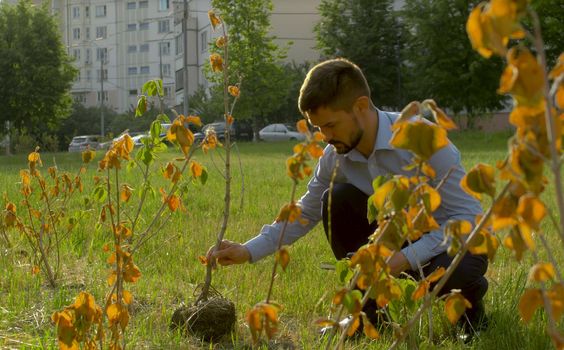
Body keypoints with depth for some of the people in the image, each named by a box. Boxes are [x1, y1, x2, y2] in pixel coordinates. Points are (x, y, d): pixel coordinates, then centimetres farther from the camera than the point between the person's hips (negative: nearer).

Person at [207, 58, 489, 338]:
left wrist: (409, 257, -34)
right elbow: (305, 213, 3)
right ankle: (369, 308, -3)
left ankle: (470, 300, 0)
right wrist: (249, 251, -10)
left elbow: (469, 216, -25)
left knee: (451, 273, -40)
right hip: (402, 236, 5)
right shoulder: (336, 157, -11)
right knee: (337, 200, -17)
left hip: (454, 241, -5)